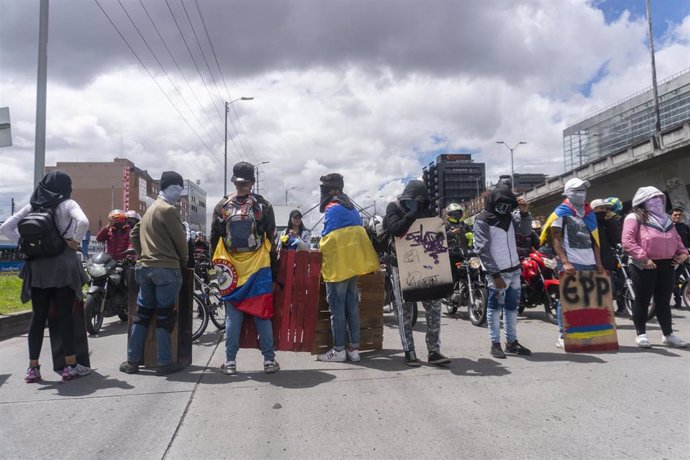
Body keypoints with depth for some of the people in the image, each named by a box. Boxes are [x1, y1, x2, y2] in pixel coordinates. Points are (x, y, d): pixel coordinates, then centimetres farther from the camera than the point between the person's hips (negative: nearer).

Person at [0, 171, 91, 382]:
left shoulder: (32, 206, 10)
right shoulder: (66, 204, -4)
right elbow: (83, 222, -23)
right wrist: (75, 241, -9)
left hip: (37, 267, 4)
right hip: (62, 266, -4)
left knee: (38, 317, 9)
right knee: (65, 316, 0)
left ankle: (33, 367, 13)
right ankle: (70, 366, 5)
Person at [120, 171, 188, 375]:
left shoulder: (151, 209, 18)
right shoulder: (169, 209, -10)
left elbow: (135, 233, 23)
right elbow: (180, 240, -8)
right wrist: (183, 261, 7)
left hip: (145, 267, 8)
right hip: (166, 268, -8)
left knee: (143, 314, 12)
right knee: (164, 316, -3)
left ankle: (132, 361, 16)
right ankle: (165, 363, 2)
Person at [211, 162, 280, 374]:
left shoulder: (222, 206, 2)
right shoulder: (263, 205, -2)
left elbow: (214, 239, 6)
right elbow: (272, 237, 1)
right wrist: (273, 263, 9)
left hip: (230, 268, 1)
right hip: (259, 268, -1)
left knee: (232, 316, 7)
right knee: (262, 314, 5)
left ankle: (230, 362, 9)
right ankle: (269, 360, 8)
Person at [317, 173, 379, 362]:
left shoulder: (332, 209, -11)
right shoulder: (351, 209, 16)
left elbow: (328, 238, -15)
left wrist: (320, 250, 3)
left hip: (338, 265, -8)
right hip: (353, 263, 8)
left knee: (336, 307, -2)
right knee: (352, 306, 10)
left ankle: (338, 350, 4)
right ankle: (354, 348, 15)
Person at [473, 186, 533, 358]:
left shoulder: (510, 216, 10)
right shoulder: (482, 221, -10)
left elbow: (525, 231, 9)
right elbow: (482, 250, -15)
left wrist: (524, 213, -8)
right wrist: (495, 274, -19)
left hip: (515, 270, 7)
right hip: (498, 272, -7)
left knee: (512, 307, 13)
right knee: (495, 307, 0)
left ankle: (512, 342, 24)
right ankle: (495, 344, 8)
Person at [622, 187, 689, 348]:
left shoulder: (665, 219, 21)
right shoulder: (634, 218, -3)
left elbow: (676, 238, 26)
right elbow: (628, 241, -14)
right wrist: (643, 258, -20)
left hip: (666, 265, 7)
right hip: (644, 266, -7)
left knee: (664, 301, 13)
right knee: (642, 300, 1)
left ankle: (668, 335, 21)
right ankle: (641, 334, 10)